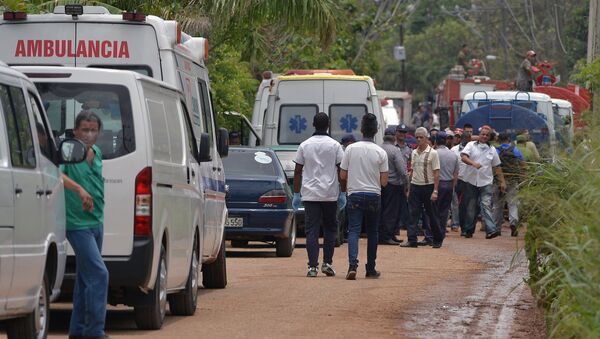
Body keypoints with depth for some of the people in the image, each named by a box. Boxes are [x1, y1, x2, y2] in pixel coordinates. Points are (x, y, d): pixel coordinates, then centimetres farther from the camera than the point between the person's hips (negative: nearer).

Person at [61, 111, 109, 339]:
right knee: (99, 274, -15)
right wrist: (79, 189, -45)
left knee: (85, 277, 14)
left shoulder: (97, 153, 10)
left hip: (96, 223, 8)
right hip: (77, 224, -8)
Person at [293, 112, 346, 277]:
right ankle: (327, 263, 7)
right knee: (330, 228, 14)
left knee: (312, 231, 0)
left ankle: (312, 267, -7)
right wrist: (343, 193, 4)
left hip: (310, 194, 1)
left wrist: (296, 194, 10)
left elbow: (298, 171, 4)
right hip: (330, 194, -1)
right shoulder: (335, 146, -1)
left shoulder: (304, 146, 3)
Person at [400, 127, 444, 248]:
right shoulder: (414, 153, 10)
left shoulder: (432, 153, -6)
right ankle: (412, 240, -4)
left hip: (428, 186, -4)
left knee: (432, 214, 5)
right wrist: (409, 189, 12)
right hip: (415, 186, 4)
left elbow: (436, 173, -8)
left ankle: (437, 240, 17)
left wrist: (435, 191, -14)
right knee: (413, 214, -3)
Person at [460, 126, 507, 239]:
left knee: (486, 205, -12)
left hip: (486, 182, 1)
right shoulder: (471, 145, 4)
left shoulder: (492, 150, 13)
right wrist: (473, 163, -29)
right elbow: (463, 157, -12)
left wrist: (502, 182, 13)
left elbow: (497, 167, 17)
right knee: (470, 207, 6)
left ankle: (491, 230, -21)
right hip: (471, 181, -1)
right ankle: (468, 230, 17)